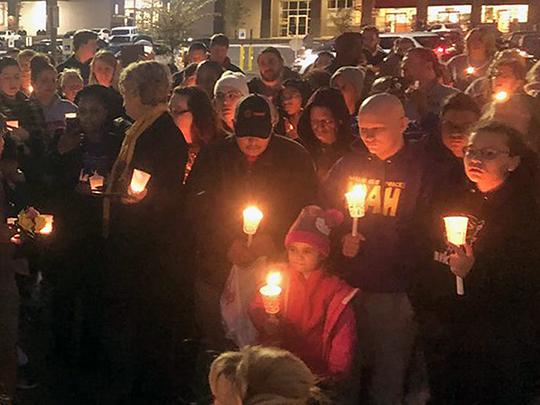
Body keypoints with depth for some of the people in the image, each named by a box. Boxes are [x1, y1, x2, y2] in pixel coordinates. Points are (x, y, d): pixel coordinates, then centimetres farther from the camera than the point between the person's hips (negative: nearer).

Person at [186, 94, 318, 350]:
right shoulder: (212, 157, 2)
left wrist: (273, 238, -13)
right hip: (218, 267, 1)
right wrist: (228, 244, -13)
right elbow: (196, 208, -2)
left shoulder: (295, 157, 0)